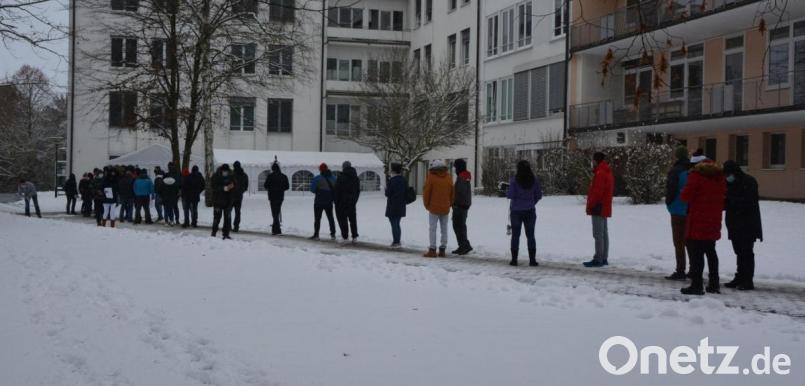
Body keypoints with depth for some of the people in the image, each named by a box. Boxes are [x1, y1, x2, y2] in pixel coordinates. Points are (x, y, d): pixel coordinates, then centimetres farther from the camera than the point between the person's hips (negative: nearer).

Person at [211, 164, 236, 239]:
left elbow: (235, 188, 15)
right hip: (218, 201, -4)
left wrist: (232, 186, -8)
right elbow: (214, 187, -14)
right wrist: (223, 188, -25)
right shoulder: (216, 176, -3)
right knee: (217, 218, -4)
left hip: (228, 201, 4)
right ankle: (214, 233, 10)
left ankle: (226, 235, 7)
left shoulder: (230, 177, 9)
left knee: (228, 218, 2)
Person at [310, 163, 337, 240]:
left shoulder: (318, 178, -15)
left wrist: (318, 192, 5)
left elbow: (312, 189, -14)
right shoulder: (333, 178, 1)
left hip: (319, 201, -5)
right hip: (329, 202, 5)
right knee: (330, 218, 15)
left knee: (317, 218, 3)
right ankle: (333, 234, 15)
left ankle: (316, 234, 1)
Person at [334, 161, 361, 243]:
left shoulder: (341, 177, -11)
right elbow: (358, 191, 13)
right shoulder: (356, 178, 9)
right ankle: (355, 237, 6)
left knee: (342, 219, 3)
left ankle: (345, 236, 1)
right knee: (353, 219, 12)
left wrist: (336, 202, -3)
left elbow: (337, 191, -11)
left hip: (342, 202, -5)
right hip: (352, 202, 5)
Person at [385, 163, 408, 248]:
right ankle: (398, 241, 20)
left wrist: (386, 188, 4)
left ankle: (396, 242, -1)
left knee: (394, 224, -1)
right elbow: (407, 191, 11)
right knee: (397, 224, 17)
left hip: (392, 206, -7)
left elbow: (388, 193, -14)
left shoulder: (391, 180, -17)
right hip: (401, 206, 7)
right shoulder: (404, 180, 6)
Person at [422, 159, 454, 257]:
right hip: (445, 209, 4)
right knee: (444, 229, 9)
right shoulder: (448, 178, 5)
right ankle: (442, 250, 11)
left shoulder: (431, 177, -9)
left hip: (434, 208, -4)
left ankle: (432, 250, -3)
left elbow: (426, 193, -6)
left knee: (432, 229, 0)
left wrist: (427, 205, 8)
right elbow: (452, 193, 9)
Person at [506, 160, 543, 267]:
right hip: (530, 211, 2)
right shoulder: (534, 180, -2)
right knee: (530, 235, 8)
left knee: (515, 235, 7)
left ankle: (514, 259, 7)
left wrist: (506, 191, 8)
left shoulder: (514, 180, -11)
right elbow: (539, 195, 2)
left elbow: (510, 195, -13)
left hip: (516, 211, -2)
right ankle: (532, 260, 5)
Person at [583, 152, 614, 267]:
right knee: (604, 233, 12)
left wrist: (590, 205, -14)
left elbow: (597, 191, -21)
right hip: (605, 208, 10)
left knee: (598, 234, -10)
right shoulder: (608, 172, 16)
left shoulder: (600, 173, -16)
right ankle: (604, 258, 16)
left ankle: (598, 259, -11)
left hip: (598, 208, -10)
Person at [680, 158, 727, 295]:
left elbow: (686, 196, -15)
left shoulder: (696, 176, -12)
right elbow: (723, 198, 16)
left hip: (697, 223, -7)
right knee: (711, 253, 17)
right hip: (714, 223, 7)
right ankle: (714, 284, 20)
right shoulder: (720, 178, 11)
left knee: (696, 253, -4)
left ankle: (696, 285, -7)